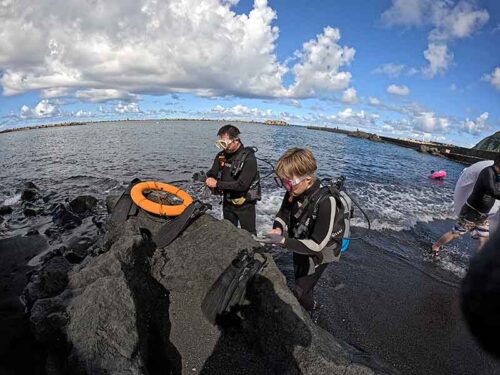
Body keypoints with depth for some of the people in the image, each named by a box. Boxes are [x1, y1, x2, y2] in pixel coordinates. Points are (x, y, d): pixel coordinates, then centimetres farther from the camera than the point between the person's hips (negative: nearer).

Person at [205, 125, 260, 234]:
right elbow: (211, 174, 4)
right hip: (227, 202, 6)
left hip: (245, 204, -5)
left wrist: (218, 184, -25)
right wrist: (210, 181, -20)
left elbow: (242, 185, -27)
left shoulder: (249, 158, -21)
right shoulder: (222, 155, -2)